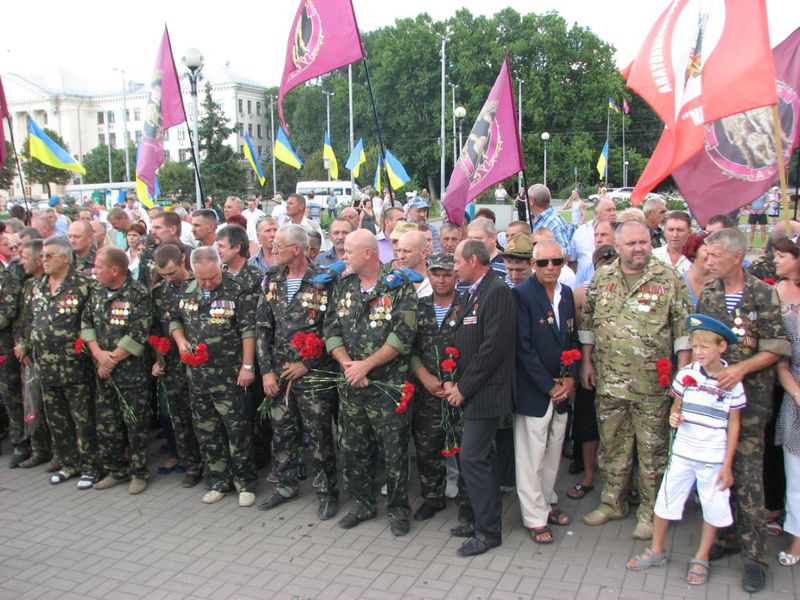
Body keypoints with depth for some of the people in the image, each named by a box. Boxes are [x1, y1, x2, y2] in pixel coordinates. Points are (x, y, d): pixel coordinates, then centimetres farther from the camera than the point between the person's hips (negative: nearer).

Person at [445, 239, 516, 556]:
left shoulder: (497, 291, -15)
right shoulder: (474, 293, 14)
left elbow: (493, 347, -21)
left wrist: (464, 387, -16)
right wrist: (452, 381, 5)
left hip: (486, 388, -9)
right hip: (471, 389, 9)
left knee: (473, 457, -7)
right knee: (481, 456, 17)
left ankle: (488, 530, 6)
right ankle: (480, 516, 29)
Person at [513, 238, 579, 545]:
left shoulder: (566, 294, 8)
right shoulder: (522, 294, -13)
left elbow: (573, 338, 14)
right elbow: (523, 347, -16)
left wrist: (570, 378, 0)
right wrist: (549, 386, -14)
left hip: (561, 390, 7)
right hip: (533, 391, -6)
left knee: (553, 454, 16)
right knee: (531, 458, 3)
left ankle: (544, 505, 32)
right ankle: (535, 519, 15)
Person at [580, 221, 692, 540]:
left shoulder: (668, 278, -4)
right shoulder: (601, 277, 5)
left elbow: (684, 326, -4)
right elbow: (588, 321, 12)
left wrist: (683, 370, -8)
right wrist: (586, 361, 10)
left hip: (653, 382, -3)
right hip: (609, 380, 3)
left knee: (652, 448, 6)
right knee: (612, 444, 14)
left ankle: (650, 511, 20)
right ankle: (612, 502, 29)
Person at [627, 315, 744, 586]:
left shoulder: (731, 382, -10)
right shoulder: (686, 374, -5)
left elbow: (733, 424, -4)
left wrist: (727, 465, -4)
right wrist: (673, 416, -16)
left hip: (714, 458, -2)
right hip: (682, 452, 2)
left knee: (714, 507, 10)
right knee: (666, 499, 9)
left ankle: (701, 559, 29)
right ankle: (656, 551, 27)